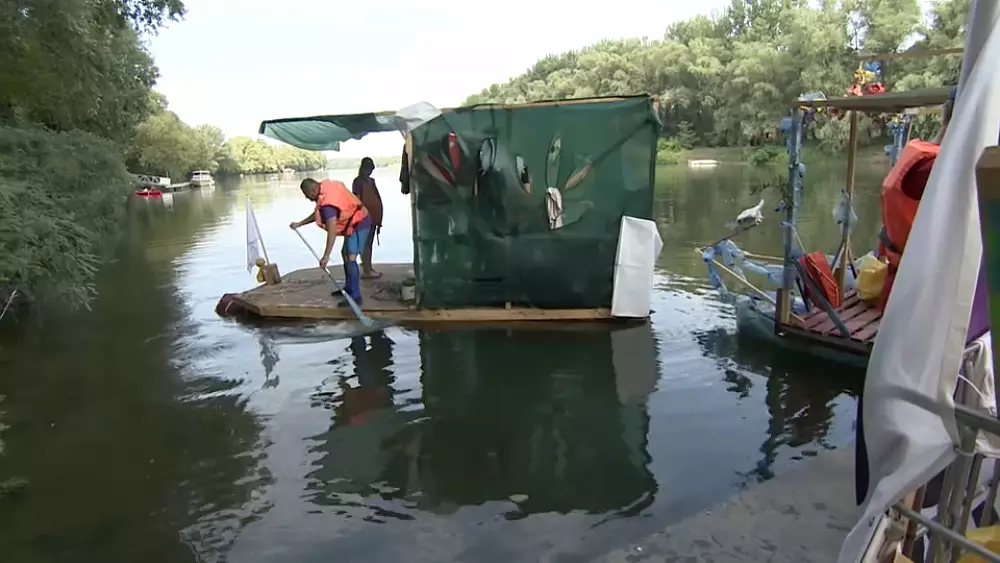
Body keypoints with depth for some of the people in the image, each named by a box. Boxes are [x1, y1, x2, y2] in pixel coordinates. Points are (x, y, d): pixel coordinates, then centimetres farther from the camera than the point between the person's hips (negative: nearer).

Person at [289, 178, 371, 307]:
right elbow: (317, 214, 17)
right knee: (346, 254, 21)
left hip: (358, 224, -11)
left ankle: (355, 296, -15)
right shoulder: (326, 187, 2)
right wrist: (299, 224, 19)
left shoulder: (327, 202, -29)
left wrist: (326, 256, -36)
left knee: (350, 259, -16)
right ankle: (349, 288, 32)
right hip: (354, 223, 11)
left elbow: (332, 231, -35)